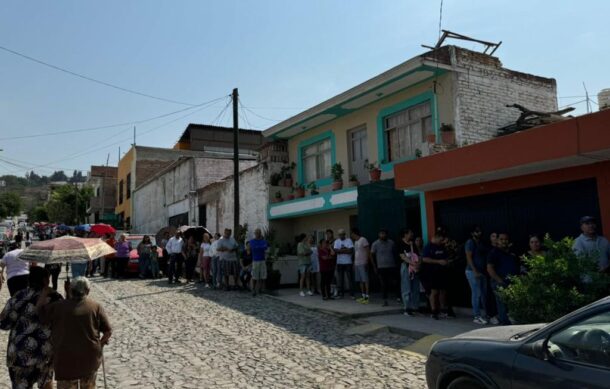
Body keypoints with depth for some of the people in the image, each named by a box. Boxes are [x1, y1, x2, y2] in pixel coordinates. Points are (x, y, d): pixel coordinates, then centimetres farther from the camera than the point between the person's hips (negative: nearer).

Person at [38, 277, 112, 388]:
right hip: (90, 356, 1)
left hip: (66, 358, -1)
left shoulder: (59, 306, -6)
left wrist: (45, 291, 16)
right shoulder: (96, 306, -4)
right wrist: (101, 342, 14)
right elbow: (108, 331, -5)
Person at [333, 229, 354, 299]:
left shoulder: (349, 240, -3)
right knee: (340, 279, 6)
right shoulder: (336, 241, 5)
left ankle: (352, 294, 7)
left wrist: (340, 250, -8)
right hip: (339, 263, 3)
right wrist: (346, 250, -9)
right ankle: (341, 293, 14)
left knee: (350, 278, 0)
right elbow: (335, 251, -8)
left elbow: (351, 250, -13)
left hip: (348, 263, -3)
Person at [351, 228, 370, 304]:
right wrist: (354, 263, 14)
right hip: (357, 264, 8)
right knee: (360, 280, 8)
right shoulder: (355, 241, 17)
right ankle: (363, 296, 13)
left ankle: (367, 297, -6)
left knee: (365, 280, -6)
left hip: (363, 263, -8)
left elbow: (368, 251, -12)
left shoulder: (363, 240, -8)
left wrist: (366, 262, -17)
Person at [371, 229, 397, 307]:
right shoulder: (375, 244, -2)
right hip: (381, 267, -1)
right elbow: (372, 255, 2)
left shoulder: (391, 243, 6)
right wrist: (375, 267, -2)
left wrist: (395, 264, 8)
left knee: (391, 283, -4)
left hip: (392, 267, 1)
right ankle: (385, 300, 8)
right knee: (384, 284, -1)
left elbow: (395, 254, 14)